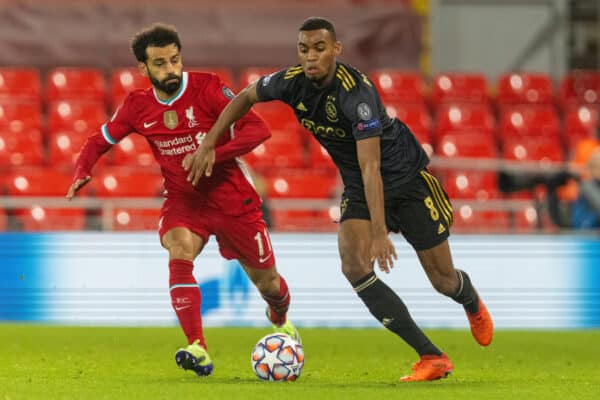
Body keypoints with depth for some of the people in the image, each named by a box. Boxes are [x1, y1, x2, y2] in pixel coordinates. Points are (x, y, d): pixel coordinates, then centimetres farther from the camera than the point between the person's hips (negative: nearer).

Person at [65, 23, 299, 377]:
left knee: (267, 282, 9)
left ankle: (281, 321, 47)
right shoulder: (138, 108, -5)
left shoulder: (207, 88, -17)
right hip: (183, 200, 2)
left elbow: (258, 129, -23)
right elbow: (99, 141, 9)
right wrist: (82, 173, -12)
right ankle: (198, 352, -35)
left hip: (232, 198, -2)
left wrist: (212, 154, -35)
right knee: (180, 254, -31)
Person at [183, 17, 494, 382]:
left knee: (443, 279, 2)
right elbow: (245, 98, 7)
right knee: (354, 266, -20)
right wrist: (208, 145, 3)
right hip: (358, 187, 5)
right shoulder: (293, 82, -14)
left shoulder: (356, 92, -33)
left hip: (407, 176, -5)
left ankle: (473, 304, 45)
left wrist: (380, 233, -44)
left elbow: (370, 167, -38)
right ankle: (433, 358, -14)